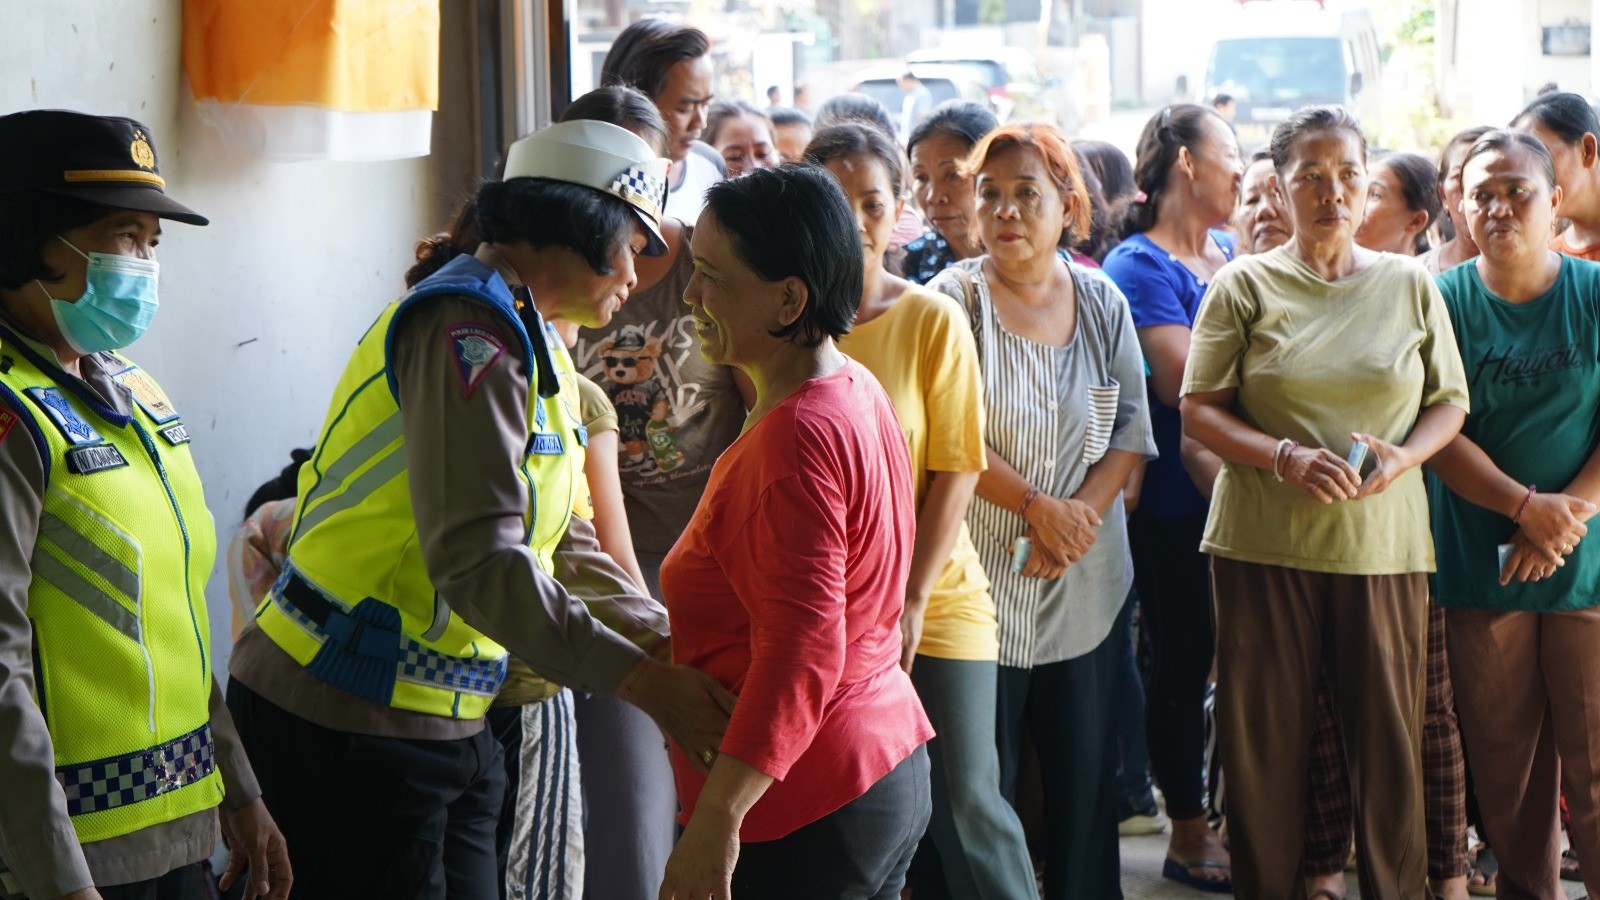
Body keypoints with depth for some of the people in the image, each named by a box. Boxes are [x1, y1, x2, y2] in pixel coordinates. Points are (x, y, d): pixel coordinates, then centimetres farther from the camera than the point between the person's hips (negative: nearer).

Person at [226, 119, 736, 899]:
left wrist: (672, 648, 6)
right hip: (346, 719, -10)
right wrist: (640, 681, -25)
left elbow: (560, 542, 17)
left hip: (436, 720, 10)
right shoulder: (470, 330, -18)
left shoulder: (526, 339, 17)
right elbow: (479, 558, -26)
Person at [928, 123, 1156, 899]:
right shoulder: (956, 298, -6)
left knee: (1084, 770, 10)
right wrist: (1036, 505, -14)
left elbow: (1131, 429, 6)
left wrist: (1082, 513, -10)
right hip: (983, 575, -4)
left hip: (1084, 580, 4)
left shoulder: (1102, 302, 7)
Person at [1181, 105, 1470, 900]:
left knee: (1389, 737, 2)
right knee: (1267, 739, 3)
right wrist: (1283, 456, -15)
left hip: (1383, 543, 1)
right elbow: (1198, 409, 1)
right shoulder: (1246, 286, 4)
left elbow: (1450, 403, 14)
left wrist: (1402, 456, -7)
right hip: (1264, 544, -1)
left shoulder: (1411, 285, 10)